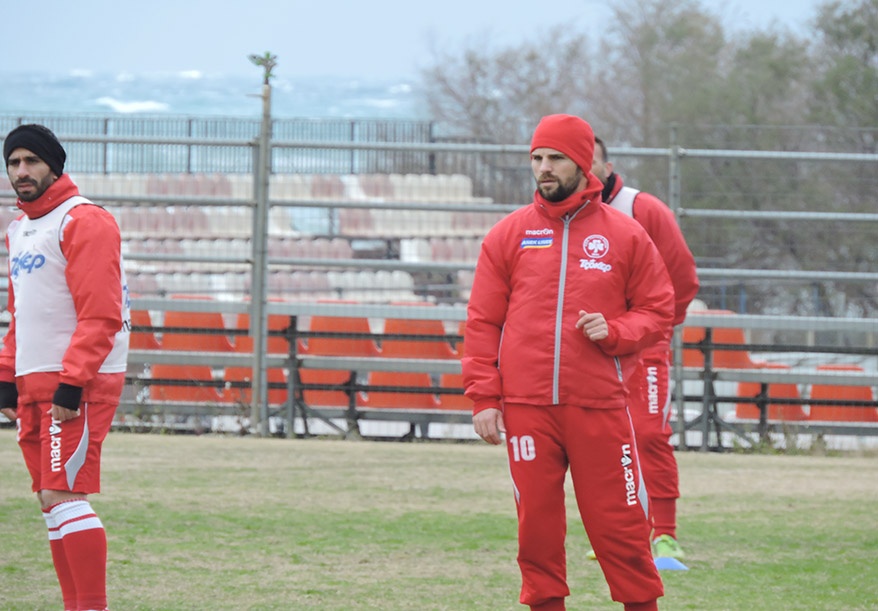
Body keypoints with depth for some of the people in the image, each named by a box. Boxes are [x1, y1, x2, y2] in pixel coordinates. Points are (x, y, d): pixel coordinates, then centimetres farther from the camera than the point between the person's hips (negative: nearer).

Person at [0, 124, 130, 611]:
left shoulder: (83, 223, -10)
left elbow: (100, 315, -17)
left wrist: (70, 385, -22)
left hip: (79, 386, -9)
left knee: (64, 496, -14)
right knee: (51, 501, 7)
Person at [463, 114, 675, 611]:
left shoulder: (626, 235, 6)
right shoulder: (509, 234, 9)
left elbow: (658, 310, 10)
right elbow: (483, 322, 8)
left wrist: (615, 332, -10)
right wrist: (484, 398, 0)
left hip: (600, 405, -1)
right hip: (526, 408, 1)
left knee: (619, 521, -3)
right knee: (537, 523, 3)